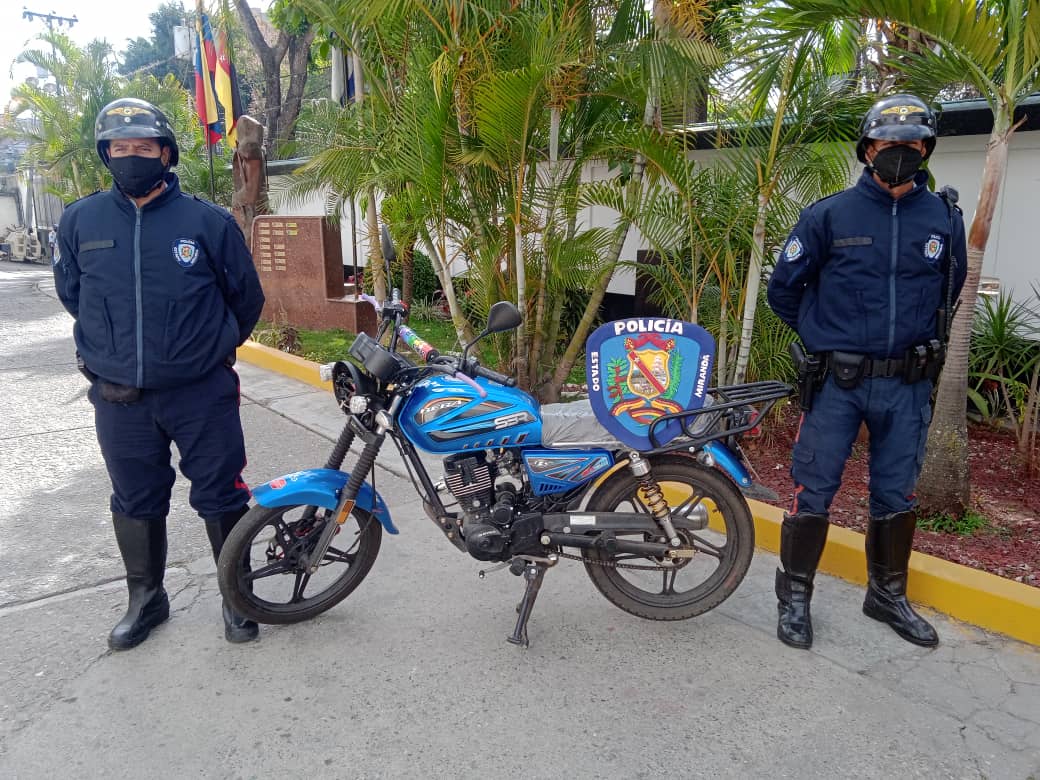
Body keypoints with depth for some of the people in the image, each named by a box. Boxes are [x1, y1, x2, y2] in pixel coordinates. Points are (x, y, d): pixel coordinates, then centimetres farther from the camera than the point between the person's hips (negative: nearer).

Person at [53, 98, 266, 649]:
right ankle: (146, 599, 35)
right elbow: (71, 294, 17)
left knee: (220, 498, 7)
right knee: (136, 503, 15)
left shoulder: (208, 221, -7)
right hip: (119, 397, 3)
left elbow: (246, 297, 5)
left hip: (202, 393, -2)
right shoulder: (79, 221, 0)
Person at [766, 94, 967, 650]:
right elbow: (784, 288, 5)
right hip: (837, 381, -3)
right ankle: (795, 595, 16)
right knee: (813, 490, 1)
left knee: (896, 495, 13)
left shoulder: (944, 218, 4)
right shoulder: (829, 214, -4)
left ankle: (888, 594, 31)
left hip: (906, 385, 3)